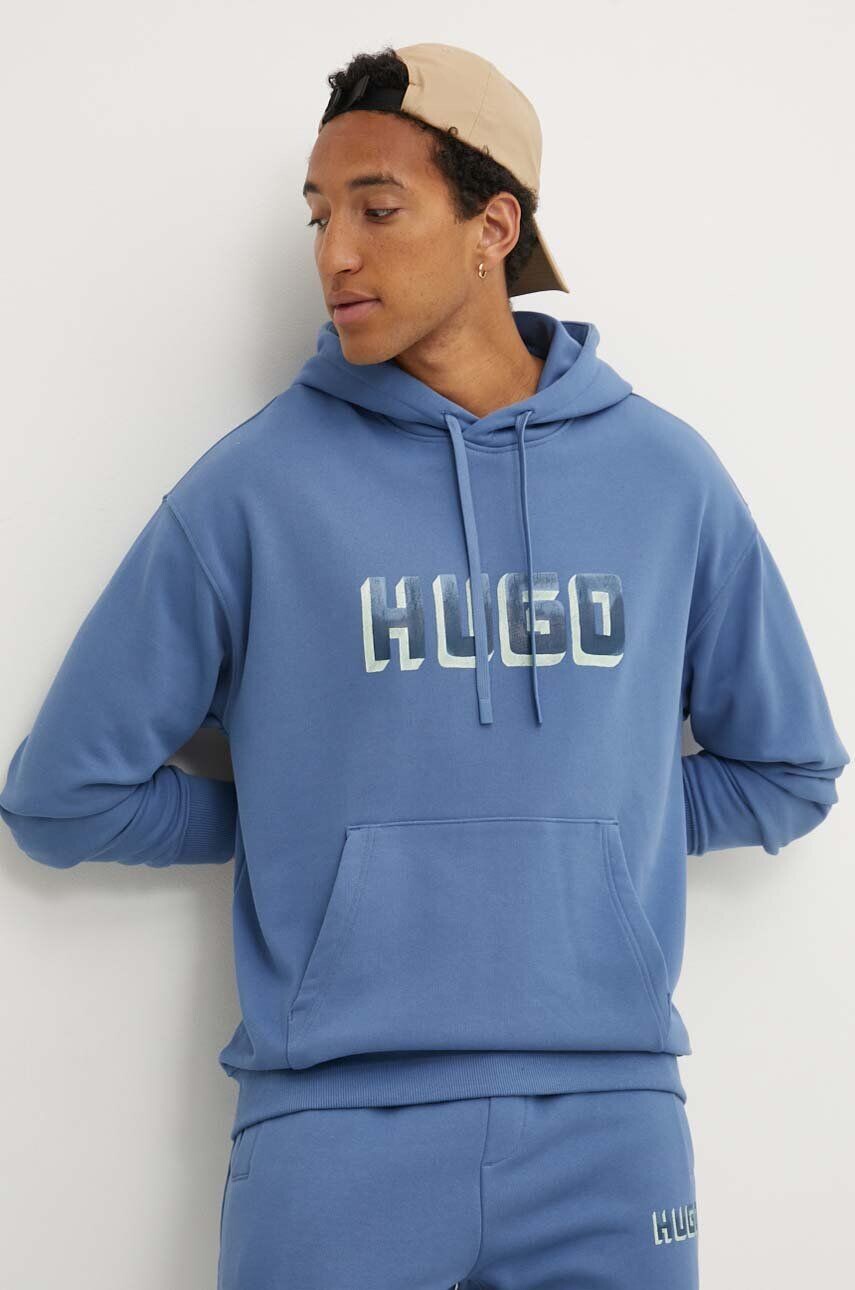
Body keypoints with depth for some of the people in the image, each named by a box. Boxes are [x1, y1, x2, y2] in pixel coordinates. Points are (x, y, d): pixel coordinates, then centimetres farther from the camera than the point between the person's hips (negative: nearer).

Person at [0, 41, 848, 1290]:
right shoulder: (255, 485, -2)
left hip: (612, 1123, 2)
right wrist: (283, 819, 6)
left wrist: (599, 816, 5)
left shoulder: (665, 473, 4)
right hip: (335, 1127, -2)